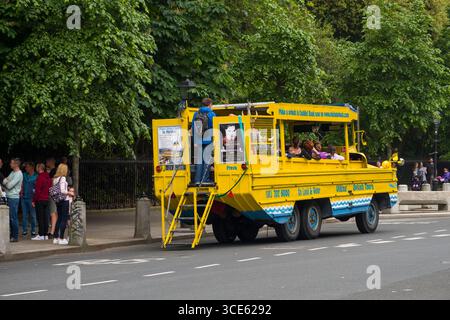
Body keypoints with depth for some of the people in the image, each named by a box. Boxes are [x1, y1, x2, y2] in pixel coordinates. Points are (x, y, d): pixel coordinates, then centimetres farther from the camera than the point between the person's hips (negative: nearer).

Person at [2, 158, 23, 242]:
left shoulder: (18, 174, -14)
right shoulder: (12, 172, 15)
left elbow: (9, 185, -16)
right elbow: (5, 181, 16)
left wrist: (6, 182, 1)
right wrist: (7, 181, -4)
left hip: (13, 198, -9)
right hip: (8, 197, 9)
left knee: (13, 218, -5)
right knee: (9, 217, 11)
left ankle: (15, 237, 0)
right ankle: (11, 235, 18)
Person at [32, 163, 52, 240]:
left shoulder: (40, 177, -14)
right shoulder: (48, 177, 11)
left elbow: (37, 190, -16)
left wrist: (34, 200, -11)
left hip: (40, 200, -8)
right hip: (47, 199, 8)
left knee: (40, 218, -4)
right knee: (45, 217, 10)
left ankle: (41, 235, -5)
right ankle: (46, 234, 11)